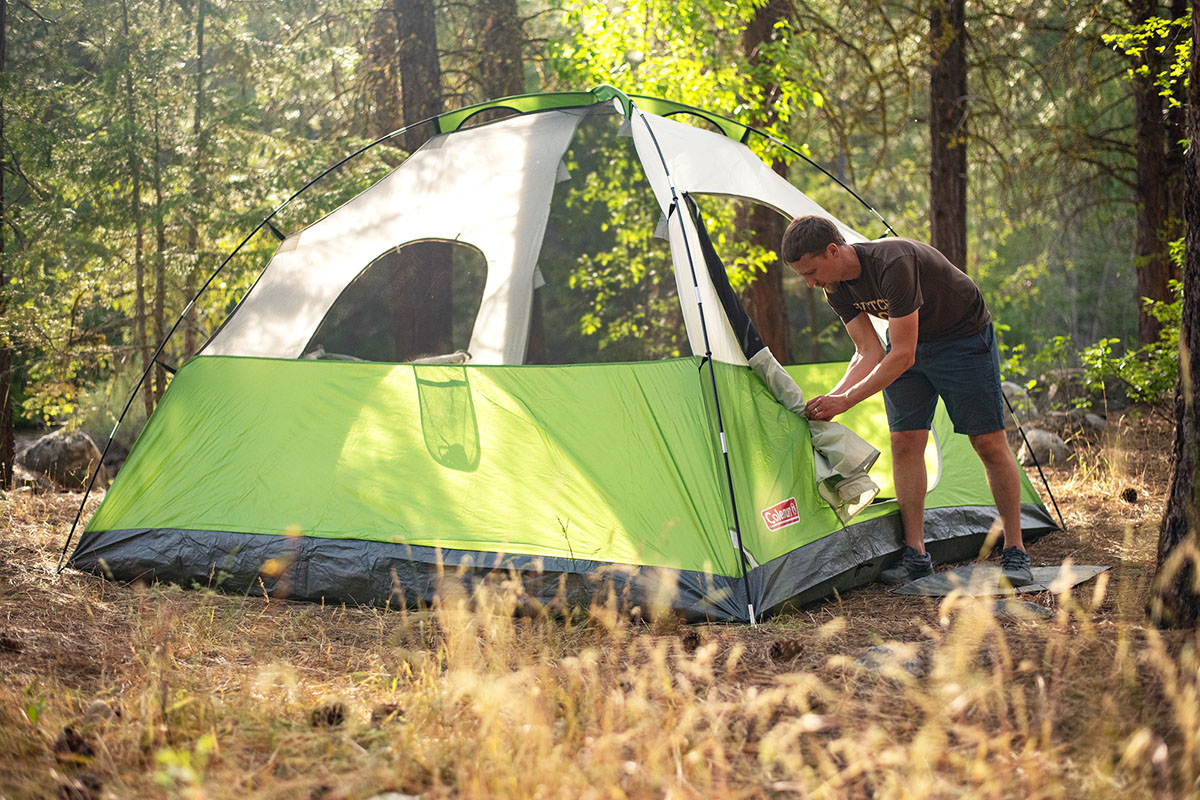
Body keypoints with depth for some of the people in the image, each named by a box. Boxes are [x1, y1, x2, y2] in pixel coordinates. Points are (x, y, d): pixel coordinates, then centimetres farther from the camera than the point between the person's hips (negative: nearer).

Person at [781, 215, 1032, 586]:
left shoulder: (894, 264, -38)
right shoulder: (837, 288, -12)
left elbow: (902, 356, -34)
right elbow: (869, 353, -7)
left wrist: (846, 400, -31)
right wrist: (832, 396, -21)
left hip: (964, 337, -7)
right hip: (908, 342, 7)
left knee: (990, 443, -5)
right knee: (905, 442, -4)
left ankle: (1015, 551, 4)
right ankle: (915, 553, 1)